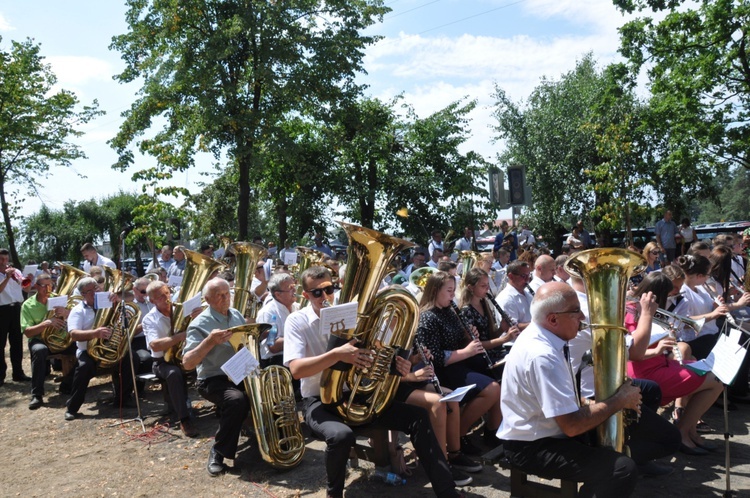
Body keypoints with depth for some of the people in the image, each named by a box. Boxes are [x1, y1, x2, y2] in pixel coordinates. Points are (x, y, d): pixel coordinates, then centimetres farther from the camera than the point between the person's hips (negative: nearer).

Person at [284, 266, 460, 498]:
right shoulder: (297, 321, -6)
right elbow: (296, 369, -20)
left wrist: (395, 366, -13)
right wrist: (337, 354, -32)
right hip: (320, 401, -4)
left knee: (417, 417, -10)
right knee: (341, 435, -37)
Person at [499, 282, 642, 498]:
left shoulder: (538, 335, 1)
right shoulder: (542, 357, -28)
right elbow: (572, 426, -27)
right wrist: (621, 400, -16)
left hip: (544, 431, 10)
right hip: (531, 448, -10)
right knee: (624, 469, -20)